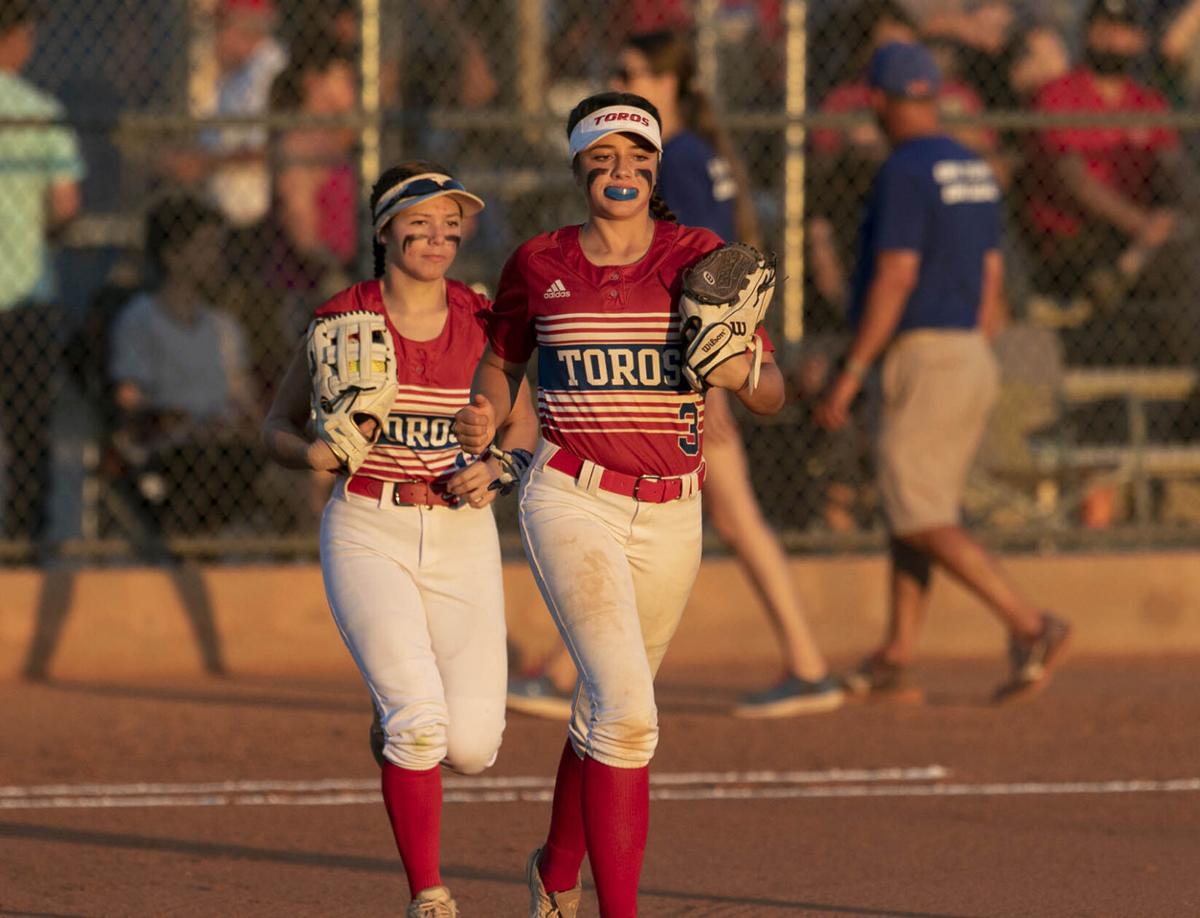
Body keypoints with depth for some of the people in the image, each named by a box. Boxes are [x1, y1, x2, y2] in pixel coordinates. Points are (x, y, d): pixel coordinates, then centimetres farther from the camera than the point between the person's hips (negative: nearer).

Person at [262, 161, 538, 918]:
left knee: (472, 745, -7)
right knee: (420, 720, -20)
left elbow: (525, 430, 11)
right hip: (367, 533, -2)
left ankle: (401, 724, 30)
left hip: (462, 536, 2)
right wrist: (311, 453, -18)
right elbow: (279, 425, 4)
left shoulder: (482, 322, 1)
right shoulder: (342, 321, -5)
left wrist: (494, 470, -10)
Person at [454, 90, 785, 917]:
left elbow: (774, 396, -1)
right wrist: (485, 418, -2)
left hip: (671, 516, 2)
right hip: (573, 502, -2)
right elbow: (502, 358, 19)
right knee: (626, 708, -19)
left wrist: (743, 371, -24)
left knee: (608, 709, 16)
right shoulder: (539, 264, 2)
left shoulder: (700, 260, 0)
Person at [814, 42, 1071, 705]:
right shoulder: (975, 171, 13)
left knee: (922, 523, -9)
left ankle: (1029, 625, -19)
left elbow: (895, 279, -20)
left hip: (924, 358, -9)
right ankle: (894, 663, 14)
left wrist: (851, 373, -18)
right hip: (974, 359, 9)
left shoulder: (905, 172, -14)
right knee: (911, 512, 14)